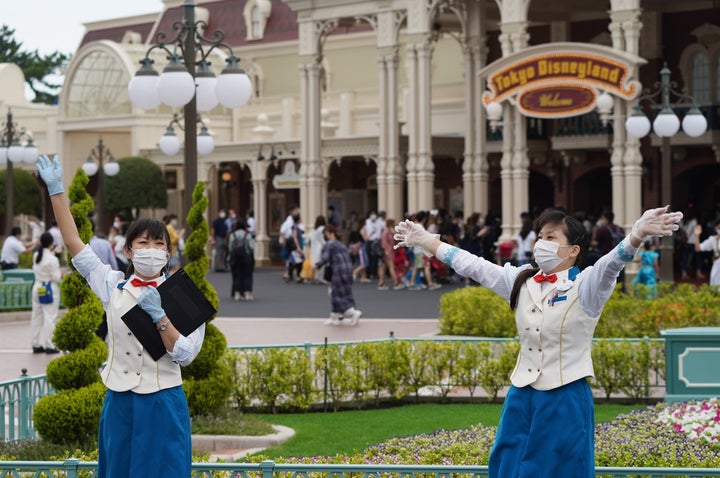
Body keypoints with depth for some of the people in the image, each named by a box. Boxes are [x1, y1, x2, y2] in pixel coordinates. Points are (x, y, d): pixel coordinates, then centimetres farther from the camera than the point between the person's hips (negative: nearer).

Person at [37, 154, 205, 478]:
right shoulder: (113, 286, 4)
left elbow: (185, 355, -8)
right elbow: (74, 243, 4)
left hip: (162, 405, -3)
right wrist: (56, 190, 1)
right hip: (119, 403, 3)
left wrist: (159, 316, -19)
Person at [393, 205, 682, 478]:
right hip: (522, 398, 6)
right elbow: (471, 265, 14)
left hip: (565, 401, -5)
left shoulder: (585, 286, -8)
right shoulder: (521, 281, 8)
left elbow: (612, 262, -27)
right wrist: (424, 241, 16)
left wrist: (637, 235, -48)